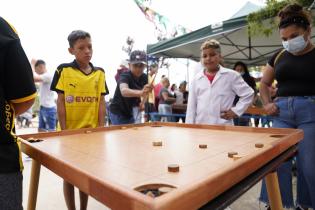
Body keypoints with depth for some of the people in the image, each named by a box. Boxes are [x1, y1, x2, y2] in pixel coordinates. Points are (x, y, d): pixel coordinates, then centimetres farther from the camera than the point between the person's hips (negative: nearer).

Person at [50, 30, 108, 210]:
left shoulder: (99, 73, 3)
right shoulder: (64, 70, -4)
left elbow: (101, 102, 3)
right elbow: (60, 102, -5)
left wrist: (101, 128, -2)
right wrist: (64, 130, -8)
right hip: (70, 130, -2)